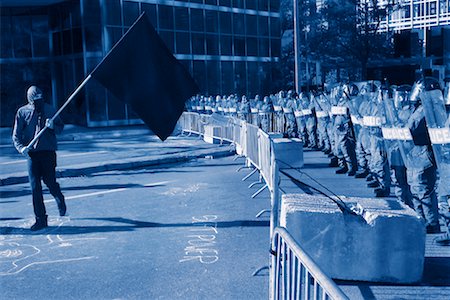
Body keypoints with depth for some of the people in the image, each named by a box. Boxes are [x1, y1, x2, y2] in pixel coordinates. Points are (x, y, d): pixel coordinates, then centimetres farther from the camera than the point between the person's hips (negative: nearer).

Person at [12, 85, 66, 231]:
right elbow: (16, 135, 1)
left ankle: (60, 200, 33)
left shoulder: (50, 110, 7)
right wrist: (21, 147, -18)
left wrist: (52, 126, -10)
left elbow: (60, 127, 13)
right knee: (35, 187, -3)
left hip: (48, 152, 0)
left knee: (50, 182, -3)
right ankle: (41, 219, 5)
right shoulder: (22, 112, 3)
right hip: (32, 153, 0)